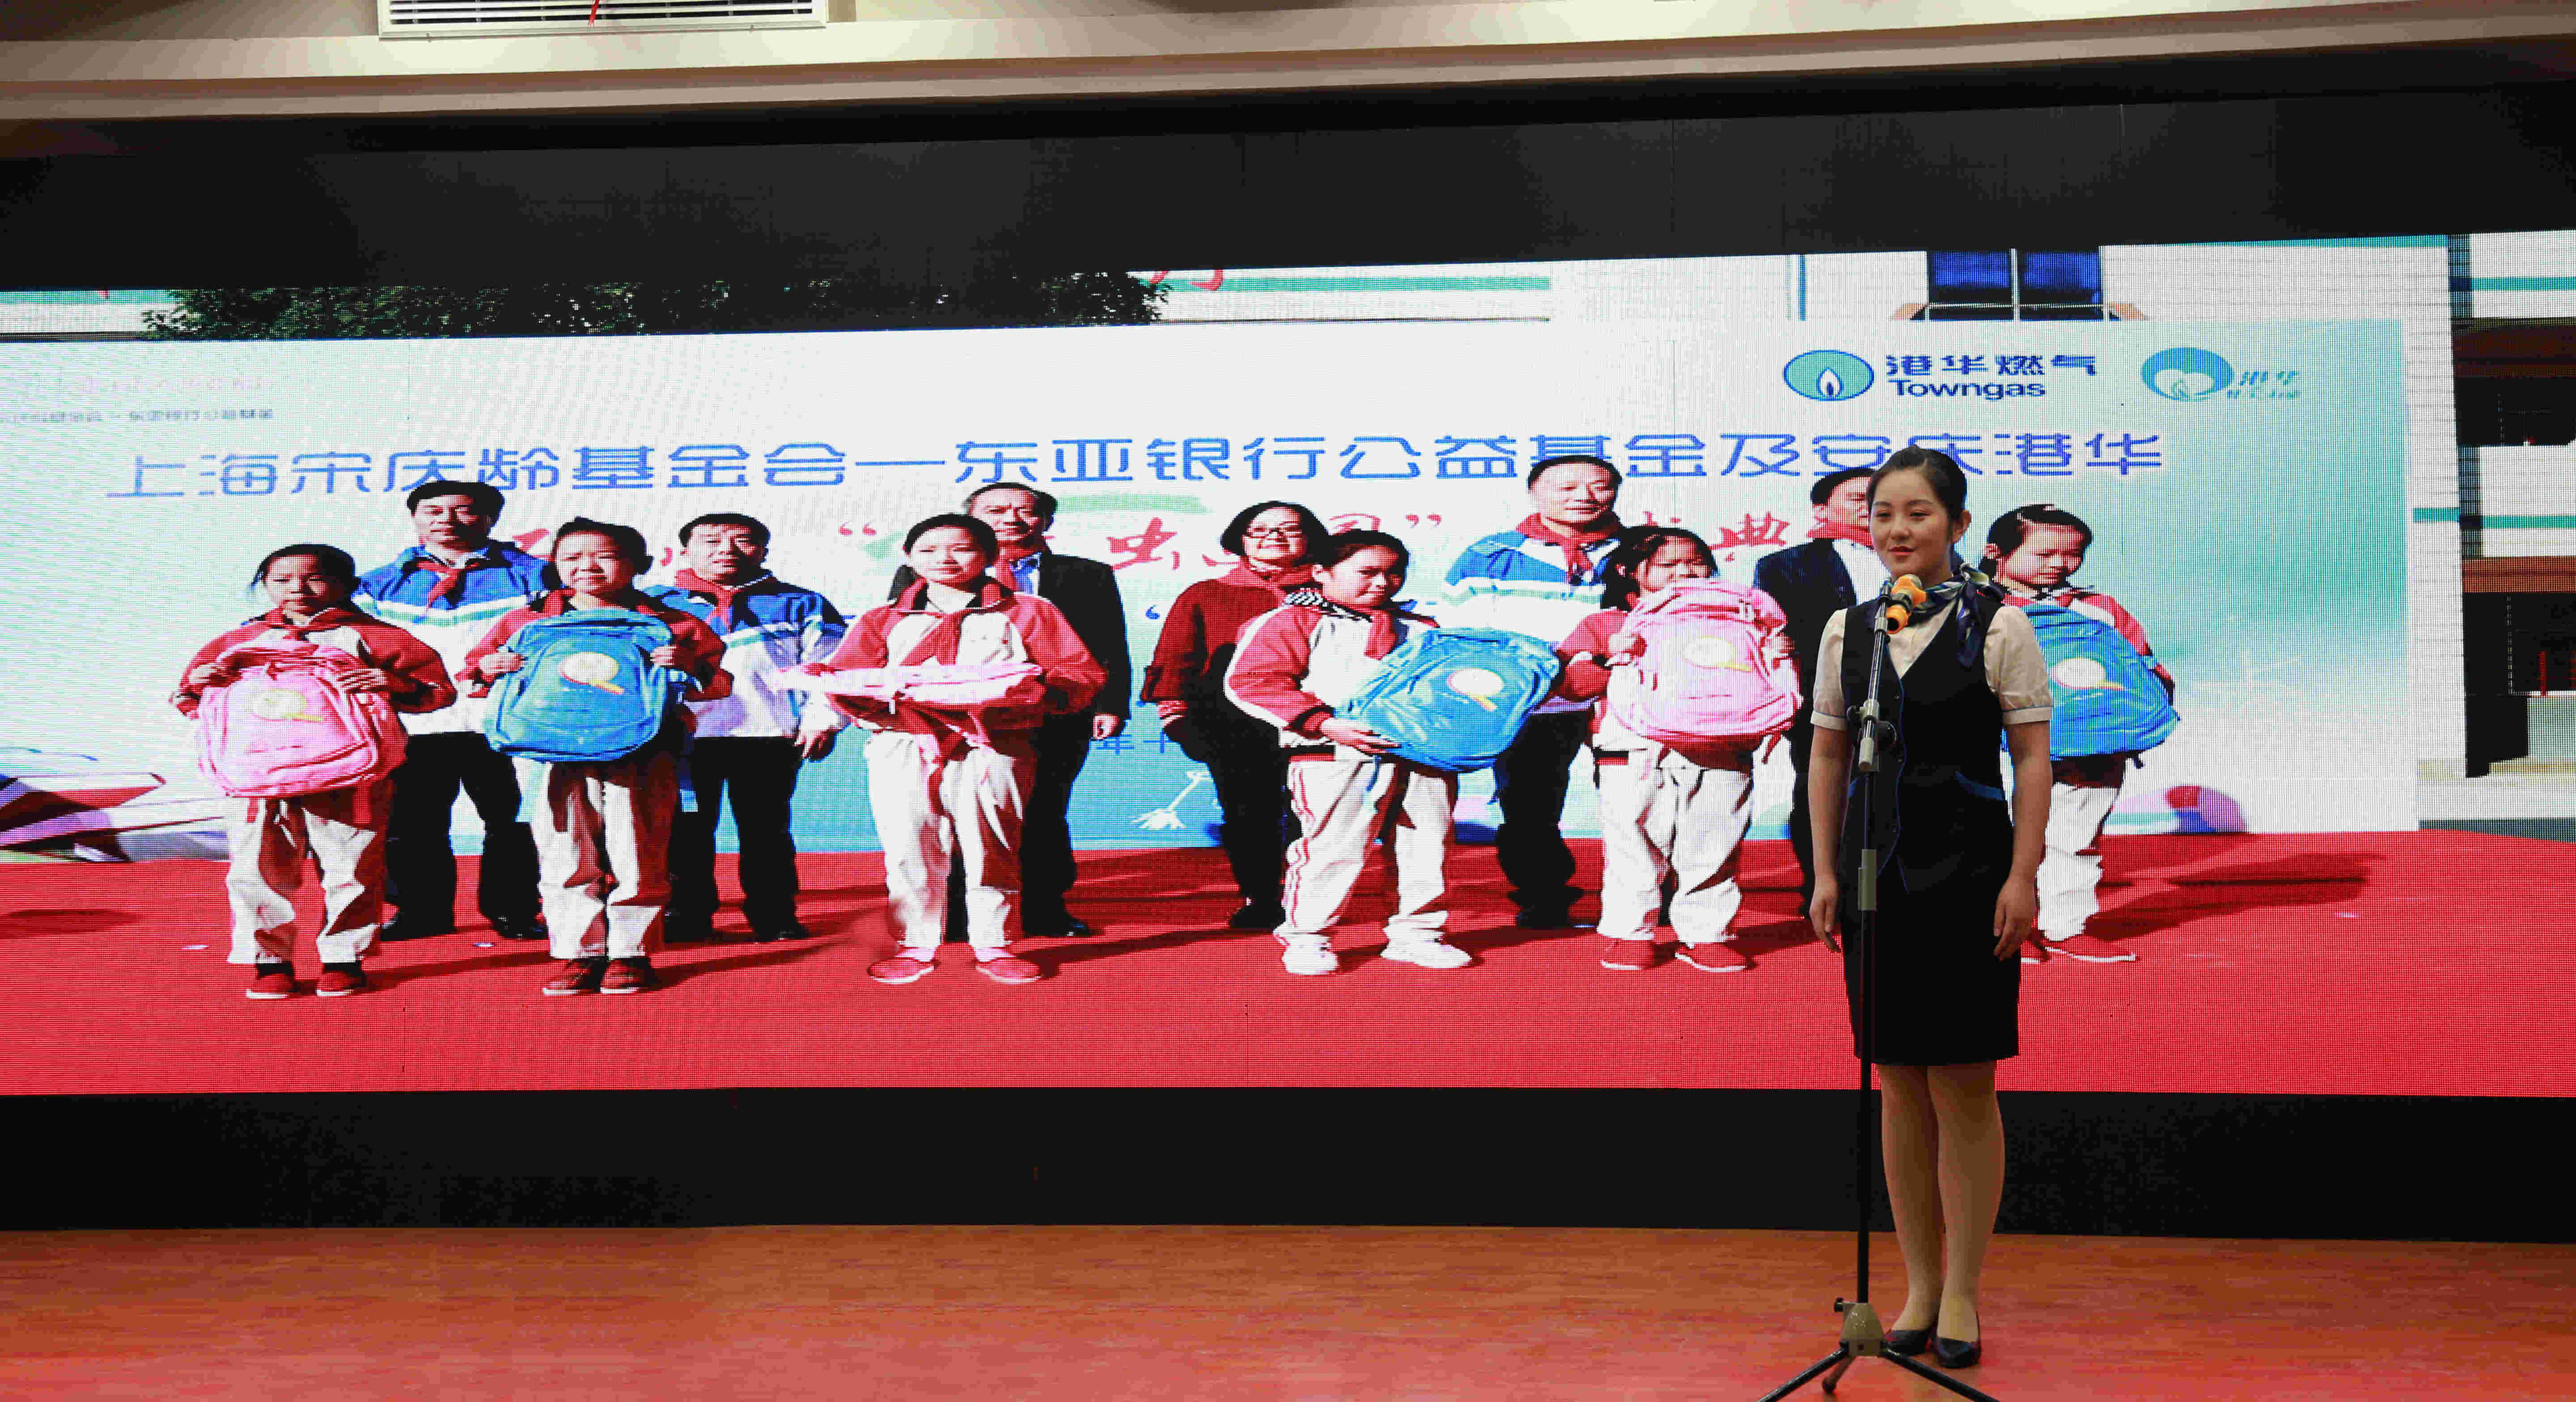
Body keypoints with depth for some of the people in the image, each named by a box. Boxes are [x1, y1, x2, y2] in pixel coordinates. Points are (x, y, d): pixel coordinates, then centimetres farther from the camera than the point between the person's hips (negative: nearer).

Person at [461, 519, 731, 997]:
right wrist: (488, 667, -1)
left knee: (636, 857, -1)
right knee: (565, 856, 2)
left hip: (639, 750, -2)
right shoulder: (524, 620, 14)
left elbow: (721, 682, 7)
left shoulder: (670, 624, 7)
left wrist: (688, 665, -14)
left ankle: (632, 953, 11)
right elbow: (474, 668, 22)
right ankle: (579, 954, 11)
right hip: (553, 754, 2)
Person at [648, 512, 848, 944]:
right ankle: (688, 917, 15)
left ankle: (774, 917, 12)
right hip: (681, 736, 1)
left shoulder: (801, 605, 8)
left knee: (765, 830, 5)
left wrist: (821, 719, -6)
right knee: (686, 831, 5)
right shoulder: (653, 603, 10)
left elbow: (827, 665, 5)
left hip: (768, 736, -1)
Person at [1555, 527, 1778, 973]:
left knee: (1711, 849, 3)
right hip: (1634, 756, -2)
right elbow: (1566, 680, 3)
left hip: (1717, 756, 2)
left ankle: (1707, 933, 13)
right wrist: (1615, 660, -11)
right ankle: (1629, 933, 12)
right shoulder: (1606, 624, 12)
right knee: (1634, 850, -1)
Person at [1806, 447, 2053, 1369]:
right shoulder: (1848, 631, 8)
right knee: (1898, 1090, 9)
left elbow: (2033, 756, -4)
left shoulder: (1997, 627, -4)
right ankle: (1919, 1285, 20)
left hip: (1966, 876, -4)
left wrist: (2023, 876, -10)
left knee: (1963, 1091, 1)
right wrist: (1826, 871, 7)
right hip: (1878, 877, 4)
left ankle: (1962, 1293, 13)